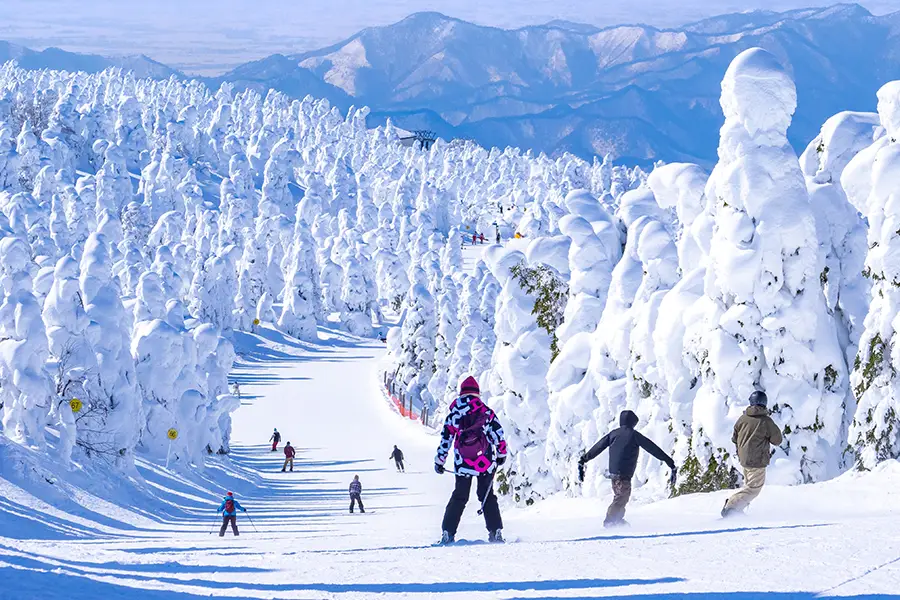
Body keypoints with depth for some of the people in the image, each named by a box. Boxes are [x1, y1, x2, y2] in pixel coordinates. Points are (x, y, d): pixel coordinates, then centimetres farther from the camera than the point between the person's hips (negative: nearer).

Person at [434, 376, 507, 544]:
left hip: (463, 465, 1)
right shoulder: (487, 412, -2)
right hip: (486, 463, 0)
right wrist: (501, 454, 13)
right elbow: (498, 434, -2)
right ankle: (496, 532, 5)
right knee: (487, 496, 13)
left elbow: (445, 439, 4)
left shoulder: (453, 415, 2)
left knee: (459, 497, 13)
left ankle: (448, 533, 8)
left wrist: (439, 461, 14)